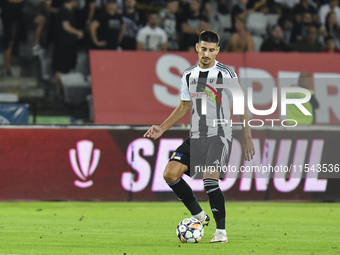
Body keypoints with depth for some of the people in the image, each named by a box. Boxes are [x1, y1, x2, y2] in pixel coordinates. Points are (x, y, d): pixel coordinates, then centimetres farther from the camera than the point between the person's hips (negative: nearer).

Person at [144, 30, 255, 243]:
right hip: (196, 136, 6)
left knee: (209, 178, -23)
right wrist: (162, 128, 14)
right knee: (170, 173, -10)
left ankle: (221, 231, -10)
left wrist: (248, 138, -6)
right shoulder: (189, 75, 10)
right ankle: (198, 215, 7)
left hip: (220, 135, -6)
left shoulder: (226, 74, -5)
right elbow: (184, 107, 22)